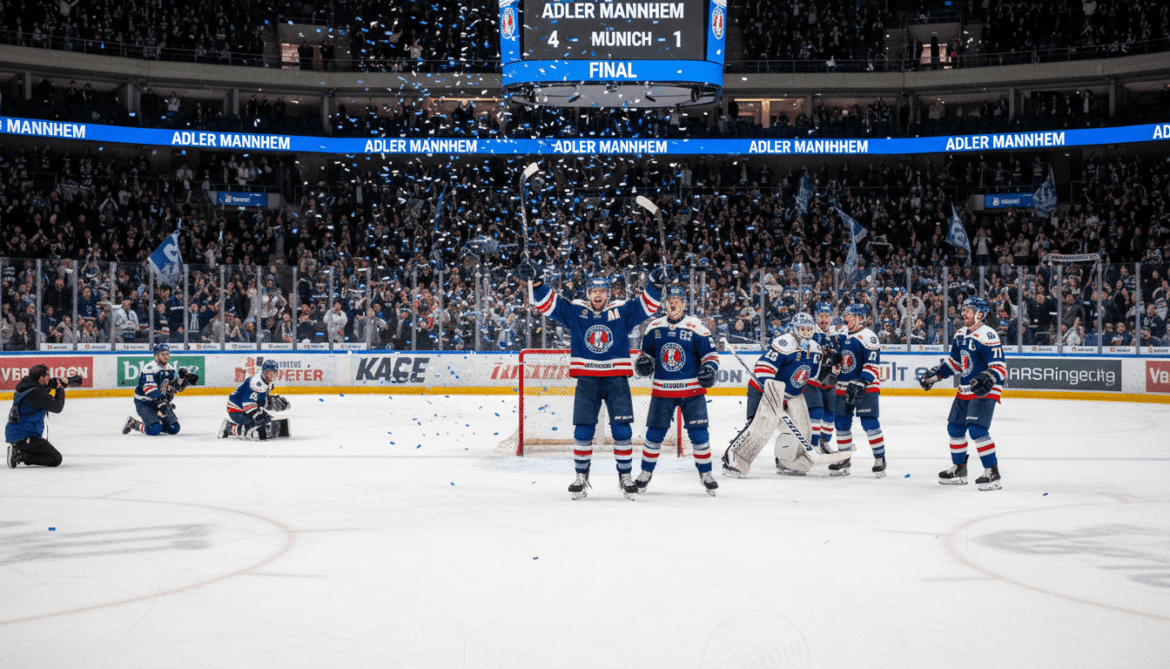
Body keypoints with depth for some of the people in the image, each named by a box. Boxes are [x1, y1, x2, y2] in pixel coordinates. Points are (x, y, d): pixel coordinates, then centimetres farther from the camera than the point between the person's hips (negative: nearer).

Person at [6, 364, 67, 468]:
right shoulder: (36, 393, -17)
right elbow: (57, 407, -13)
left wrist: (54, 383, 17)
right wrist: (60, 390, 4)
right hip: (25, 438, -10)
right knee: (56, 459, -8)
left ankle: (17, 450, 6)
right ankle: (19, 456, -16)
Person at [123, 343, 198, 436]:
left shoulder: (171, 369, 8)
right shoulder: (150, 368, -19)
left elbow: (176, 387, 10)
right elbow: (150, 387, -29)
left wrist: (186, 380, -9)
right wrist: (160, 401, -39)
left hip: (162, 402, 8)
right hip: (144, 403, -8)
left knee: (174, 428, 0)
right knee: (155, 430, -23)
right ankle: (134, 424, 3)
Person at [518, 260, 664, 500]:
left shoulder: (622, 311, 4)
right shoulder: (574, 311, 4)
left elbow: (646, 306, -1)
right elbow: (547, 302, 0)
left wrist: (655, 285, -18)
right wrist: (534, 281, -14)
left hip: (616, 379, 0)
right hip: (587, 379, 0)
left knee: (622, 430, -3)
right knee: (583, 430, 0)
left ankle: (625, 476, 9)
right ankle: (581, 476, 13)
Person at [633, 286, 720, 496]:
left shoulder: (696, 327, -3)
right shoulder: (654, 327, 6)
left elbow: (710, 353, 1)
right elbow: (646, 352, 17)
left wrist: (709, 368, -18)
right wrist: (642, 363, -5)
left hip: (692, 390, -2)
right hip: (662, 390, 2)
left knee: (698, 433, -5)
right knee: (654, 433, 2)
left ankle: (706, 474, 9)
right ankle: (645, 474, 16)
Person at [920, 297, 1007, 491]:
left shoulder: (987, 336, -18)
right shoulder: (960, 334, 10)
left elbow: (1000, 367, -21)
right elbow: (955, 362, 23)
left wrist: (987, 380, -37)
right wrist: (935, 375, 16)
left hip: (984, 391, -9)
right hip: (965, 391, 9)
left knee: (977, 429, -19)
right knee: (955, 428, 13)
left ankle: (992, 473, -12)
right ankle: (959, 469, 28)